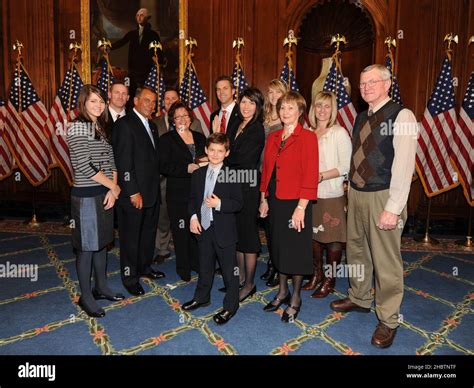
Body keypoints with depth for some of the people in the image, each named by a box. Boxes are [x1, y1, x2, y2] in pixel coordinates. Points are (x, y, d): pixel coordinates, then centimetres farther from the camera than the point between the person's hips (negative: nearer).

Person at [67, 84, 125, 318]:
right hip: (86, 196, -7)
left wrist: (112, 190, -4)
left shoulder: (102, 128, 12)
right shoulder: (78, 127, -10)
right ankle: (85, 297, 19)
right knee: (87, 247, 3)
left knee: (102, 242, 16)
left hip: (105, 194, 7)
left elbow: (111, 160, 9)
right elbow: (84, 166, -18)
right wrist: (113, 186, -10)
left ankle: (101, 288, 31)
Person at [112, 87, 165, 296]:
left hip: (152, 192, 8)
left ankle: (145, 267, 37)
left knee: (149, 232, 19)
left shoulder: (151, 125, 15)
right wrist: (133, 192, -19)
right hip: (134, 193, -8)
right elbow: (123, 162, -17)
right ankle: (130, 277, 21)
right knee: (131, 237, 5)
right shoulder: (124, 124, -11)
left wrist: (155, 188, 10)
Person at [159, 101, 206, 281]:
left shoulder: (200, 137, 13)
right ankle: (183, 269, 19)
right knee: (181, 231, 4)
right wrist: (187, 168, -18)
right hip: (178, 193, -4)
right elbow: (163, 166, -9)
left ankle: (197, 264, 25)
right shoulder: (167, 139, 0)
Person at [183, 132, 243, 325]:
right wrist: (193, 216, -2)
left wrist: (219, 204, -25)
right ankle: (201, 297, 42)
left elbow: (238, 203, -11)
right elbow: (192, 198, 12)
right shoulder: (198, 174, 6)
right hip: (203, 227, 5)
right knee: (205, 267, 22)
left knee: (229, 270, 7)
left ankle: (230, 306, 23)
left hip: (224, 230, -5)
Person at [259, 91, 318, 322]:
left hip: (295, 202, -6)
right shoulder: (272, 137, 9)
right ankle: (282, 292, 35)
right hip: (274, 201, 6)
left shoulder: (307, 137, -9)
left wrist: (301, 207, -18)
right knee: (278, 247, 16)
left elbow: (310, 175, -14)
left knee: (296, 250, 6)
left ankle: (295, 298, 25)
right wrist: (264, 199, 8)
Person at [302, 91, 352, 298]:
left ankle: (330, 280, 19)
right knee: (313, 236, 12)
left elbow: (346, 166, -10)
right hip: (310, 195, 5)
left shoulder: (339, 133, -6)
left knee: (332, 239, 4)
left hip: (332, 195, -5)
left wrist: (322, 176, -18)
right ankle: (317, 275, 29)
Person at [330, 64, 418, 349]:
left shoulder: (401, 116, -10)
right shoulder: (361, 118, 13)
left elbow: (403, 166, -16)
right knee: (357, 251, 19)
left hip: (383, 197, -7)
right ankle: (360, 299, 40)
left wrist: (393, 209, -19)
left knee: (386, 260, 3)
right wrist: (353, 191, 8)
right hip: (356, 194, 7)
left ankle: (388, 320, 22)